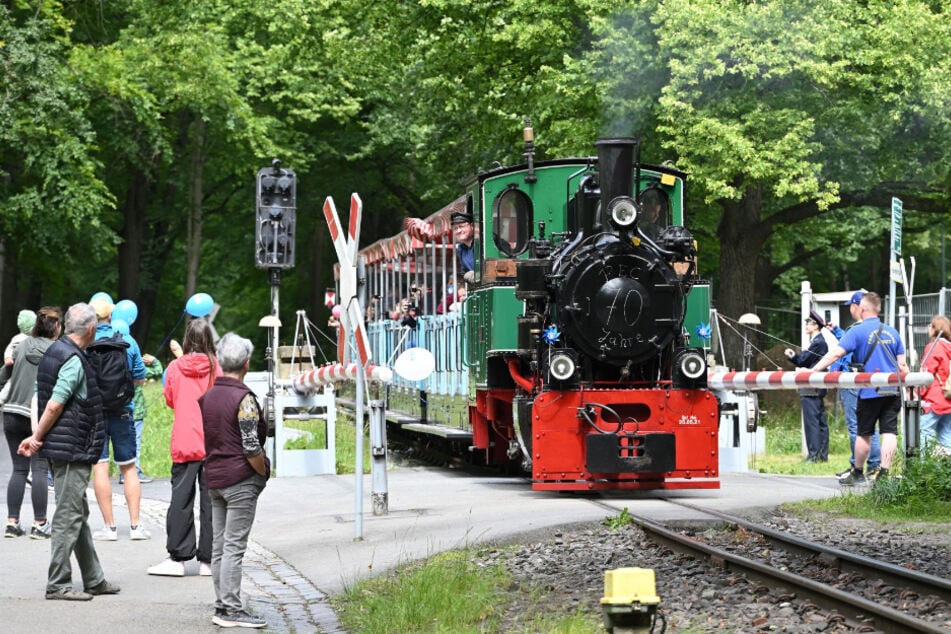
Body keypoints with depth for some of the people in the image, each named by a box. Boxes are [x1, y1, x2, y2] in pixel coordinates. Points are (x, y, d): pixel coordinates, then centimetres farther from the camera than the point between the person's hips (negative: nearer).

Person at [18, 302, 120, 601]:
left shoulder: (53, 352, 13)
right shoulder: (74, 361, -18)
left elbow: (40, 399, 14)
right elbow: (54, 406, -21)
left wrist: (37, 436, 8)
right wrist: (37, 438, -9)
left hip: (64, 449, 10)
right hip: (72, 451, -10)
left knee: (79, 514, 15)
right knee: (69, 517, -4)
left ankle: (93, 580, 23)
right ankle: (58, 584, -1)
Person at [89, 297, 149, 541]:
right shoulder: (127, 341, -1)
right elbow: (140, 378, 6)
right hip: (123, 410, 2)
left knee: (99, 467, -1)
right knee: (129, 467, 11)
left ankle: (109, 526, -3)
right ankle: (135, 525, 8)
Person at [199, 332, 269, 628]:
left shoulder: (207, 396, 10)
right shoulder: (244, 398, -14)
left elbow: (203, 439, 13)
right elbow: (251, 447, -18)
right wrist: (264, 473, -4)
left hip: (214, 477, 8)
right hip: (241, 480, -8)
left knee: (219, 546, 10)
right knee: (234, 546, -6)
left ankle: (221, 606, 14)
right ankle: (231, 610, -5)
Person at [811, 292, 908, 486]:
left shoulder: (857, 332, -5)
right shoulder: (892, 333, 9)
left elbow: (835, 354, -14)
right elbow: (902, 365, 10)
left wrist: (812, 371, -15)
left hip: (869, 391, -3)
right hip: (892, 391, 3)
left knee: (864, 433, 9)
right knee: (889, 432, 0)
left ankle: (857, 473, 21)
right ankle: (884, 473, -7)